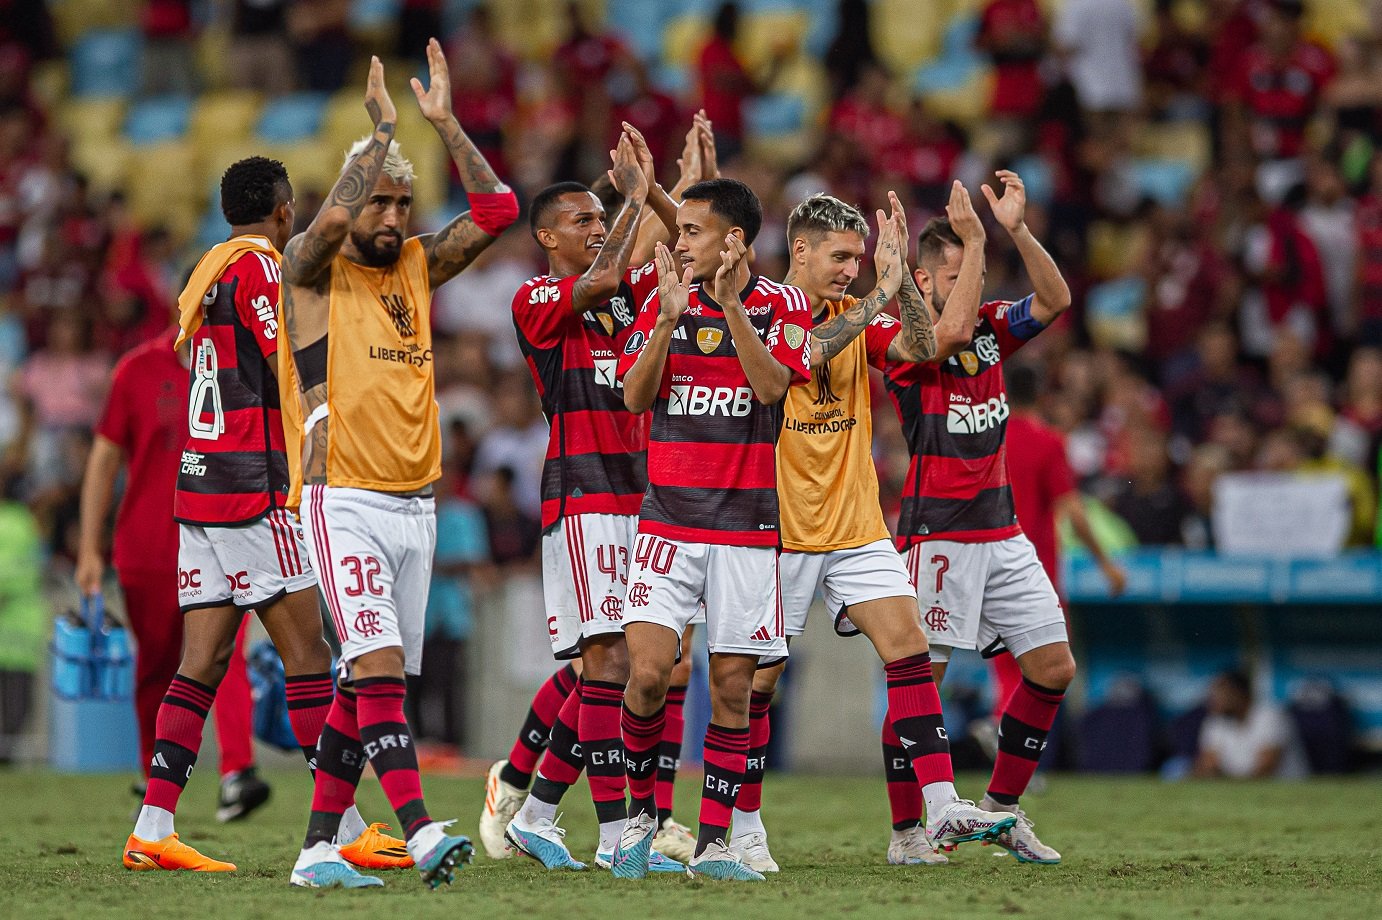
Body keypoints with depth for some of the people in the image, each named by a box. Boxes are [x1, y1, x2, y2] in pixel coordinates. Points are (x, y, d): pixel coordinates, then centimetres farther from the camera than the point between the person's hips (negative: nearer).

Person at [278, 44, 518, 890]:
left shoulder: (417, 266, 14)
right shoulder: (314, 272, -2)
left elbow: (498, 210, 6)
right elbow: (332, 222, -24)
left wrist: (445, 121, 0)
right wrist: (382, 130, -13)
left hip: (416, 503, 6)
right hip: (344, 498, -6)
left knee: (366, 681, 7)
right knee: (379, 666, -17)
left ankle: (320, 845, 12)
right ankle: (422, 833, -28)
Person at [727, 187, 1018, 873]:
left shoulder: (859, 316, 11)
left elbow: (923, 346, -4)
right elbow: (804, 354, -26)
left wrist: (897, 276, -14)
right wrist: (881, 293, -27)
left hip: (855, 525, 5)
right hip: (779, 527, -5)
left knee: (909, 646, -9)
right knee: (758, 676, 0)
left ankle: (941, 806, -14)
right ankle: (744, 827, 14)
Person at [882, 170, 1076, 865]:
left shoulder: (992, 329, 10)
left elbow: (1055, 299, -4)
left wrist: (1016, 230, -16)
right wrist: (979, 238, -26)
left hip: (1002, 532, 7)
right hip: (937, 533, -7)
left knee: (1054, 667, 5)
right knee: (920, 676, -8)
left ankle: (1002, 807, 16)